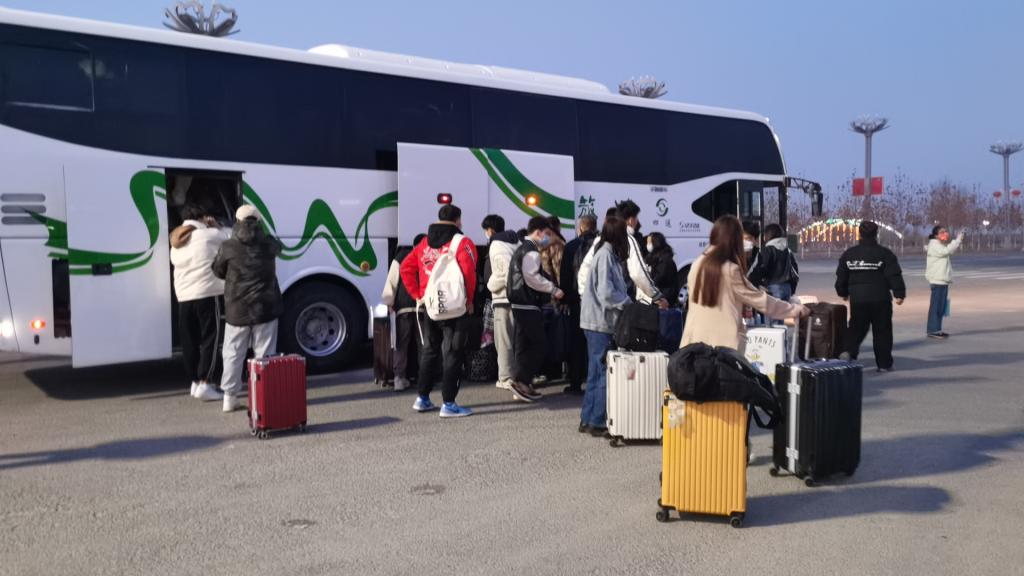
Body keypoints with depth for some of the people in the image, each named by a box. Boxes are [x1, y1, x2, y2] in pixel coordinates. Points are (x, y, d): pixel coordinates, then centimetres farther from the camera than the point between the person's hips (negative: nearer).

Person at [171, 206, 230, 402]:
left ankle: (195, 381, 19)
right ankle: (204, 384, -7)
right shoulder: (208, 235, -3)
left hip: (183, 297, 6)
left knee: (189, 341, 11)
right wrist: (214, 226, 17)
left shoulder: (176, 245, 16)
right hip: (206, 294, -6)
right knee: (210, 339, -3)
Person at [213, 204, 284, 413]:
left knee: (233, 354, 10)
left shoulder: (228, 247, -6)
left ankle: (230, 397, 14)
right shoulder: (269, 244, -3)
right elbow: (278, 247, 21)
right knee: (265, 354, 6)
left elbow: (218, 272, 6)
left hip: (237, 309, 0)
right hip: (265, 308, 0)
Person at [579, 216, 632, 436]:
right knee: (604, 372, -4)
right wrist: (629, 305, -11)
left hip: (597, 321, 10)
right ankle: (597, 422, 2)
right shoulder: (606, 255, -13)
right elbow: (606, 292, -19)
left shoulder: (607, 253, 15)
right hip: (601, 322, -10)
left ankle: (588, 420, 20)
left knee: (596, 372, 13)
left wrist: (626, 302, 5)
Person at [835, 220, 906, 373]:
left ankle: (848, 350, -12)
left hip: (857, 299, 3)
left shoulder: (849, 254, 5)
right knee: (882, 331, 7)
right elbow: (895, 276, -9)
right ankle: (884, 364, 11)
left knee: (856, 328, 13)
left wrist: (843, 293, 26)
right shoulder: (884, 253, -5)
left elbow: (841, 277, 12)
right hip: (880, 299, -2)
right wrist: (899, 294, -2)